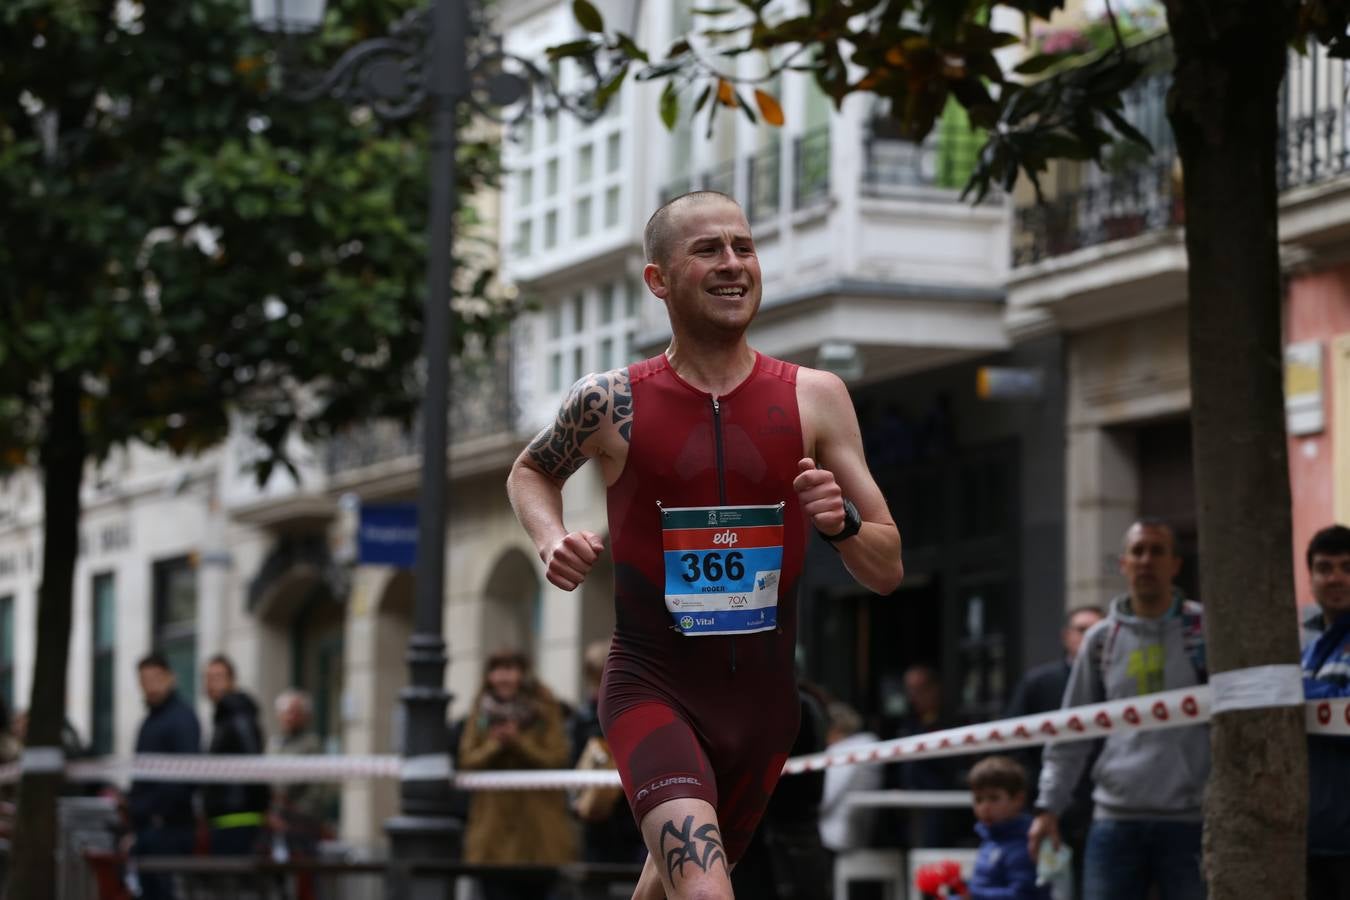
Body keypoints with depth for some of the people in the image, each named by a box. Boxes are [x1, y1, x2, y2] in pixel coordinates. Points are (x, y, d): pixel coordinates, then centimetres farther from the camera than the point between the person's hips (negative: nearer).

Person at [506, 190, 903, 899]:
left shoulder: (814, 399, -2)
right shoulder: (613, 402, -7)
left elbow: (887, 573, 2)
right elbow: (529, 473, 16)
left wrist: (841, 522, -20)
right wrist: (550, 540, -5)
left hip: (763, 695, 4)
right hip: (652, 686, -4)